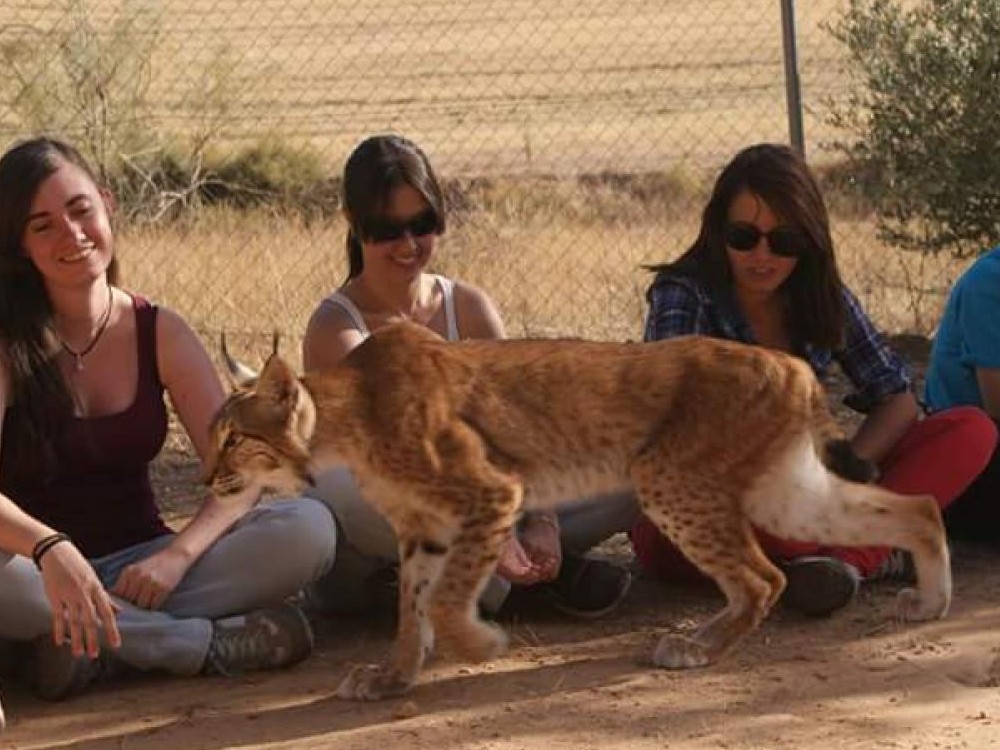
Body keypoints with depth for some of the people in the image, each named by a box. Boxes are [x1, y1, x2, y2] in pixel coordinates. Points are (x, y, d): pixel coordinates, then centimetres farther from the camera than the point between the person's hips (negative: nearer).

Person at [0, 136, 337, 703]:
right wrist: (50, 549, -46)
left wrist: (177, 555, -26)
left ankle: (101, 647, -26)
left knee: (309, 529, -21)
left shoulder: (159, 332, 3)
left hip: (140, 566, 4)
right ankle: (207, 644, -28)